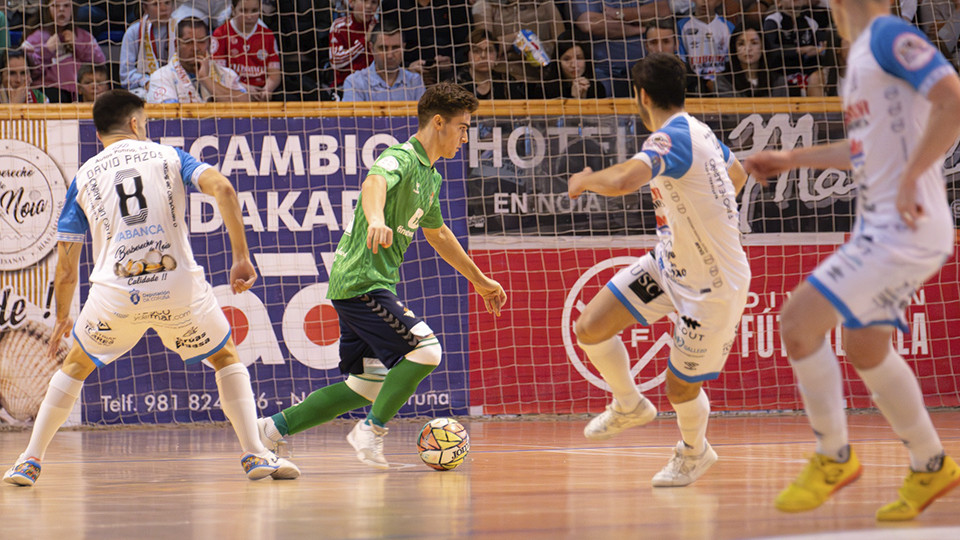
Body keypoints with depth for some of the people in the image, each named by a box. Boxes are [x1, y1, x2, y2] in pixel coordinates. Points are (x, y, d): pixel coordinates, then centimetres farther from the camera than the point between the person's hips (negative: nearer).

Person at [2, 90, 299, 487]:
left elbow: (66, 268, 14)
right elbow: (223, 189, -8)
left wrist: (62, 319, 28)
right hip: (179, 286, -1)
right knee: (227, 359, 22)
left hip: (115, 296, 1)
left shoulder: (83, 178, 14)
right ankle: (255, 454, 9)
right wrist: (241, 257, -5)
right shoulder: (169, 157, 12)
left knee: (75, 366, 25)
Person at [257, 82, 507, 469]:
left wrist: (480, 281, 40)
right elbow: (374, 182, -36)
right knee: (424, 349, -18)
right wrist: (375, 220, -59)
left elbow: (438, 234, 33)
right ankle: (372, 431, -7)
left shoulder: (430, 176, 18)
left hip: (368, 285, 10)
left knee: (367, 385, 10)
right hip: (362, 281, -10)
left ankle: (273, 428, 14)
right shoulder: (400, 158, -12)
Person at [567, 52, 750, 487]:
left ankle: (693, 453, 37)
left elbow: (622, 181, -44)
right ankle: (629, 407, 29)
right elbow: (737, 175, 22)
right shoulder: (699, 132, 2)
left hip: (713, 286, -9)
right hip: (669, 264, 9)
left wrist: (585, 179, -21)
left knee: (680, 387, 5)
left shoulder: (670, 138, -26)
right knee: (589, 329, 2)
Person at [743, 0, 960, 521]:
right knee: (865, 348, 18)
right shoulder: (863, 52, 17)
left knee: (798, 320, -12)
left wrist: (910, 179, -22)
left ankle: (834, 457, 2)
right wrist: (793, 158, 37)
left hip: (906, 228, -10)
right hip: (879, 225, 10)